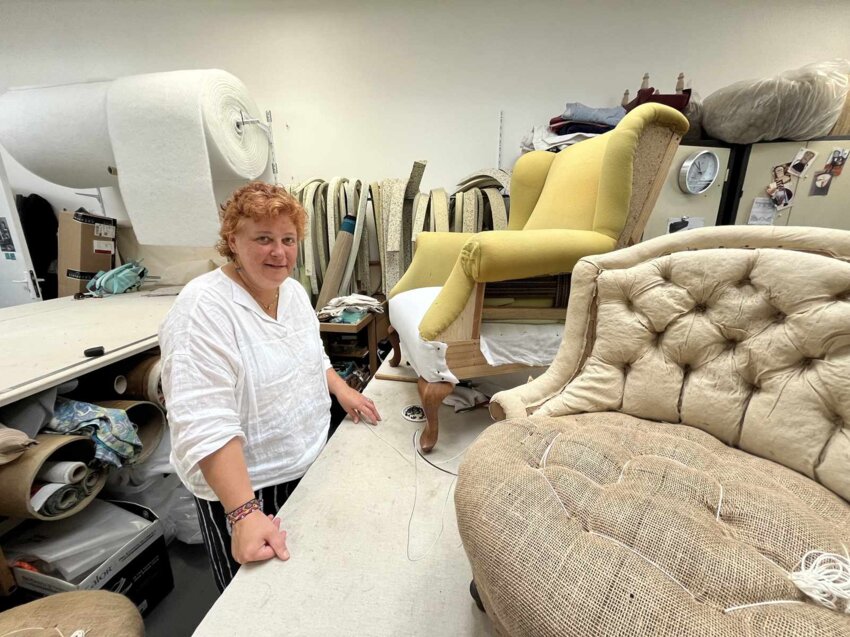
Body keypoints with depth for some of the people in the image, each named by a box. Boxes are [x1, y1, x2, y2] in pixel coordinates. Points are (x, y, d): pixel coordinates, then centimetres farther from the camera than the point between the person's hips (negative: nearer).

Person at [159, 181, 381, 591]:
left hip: (309, 464, 7)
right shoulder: (204, 308, -24)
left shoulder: (294, 291, -1)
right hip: (246, 485, -7)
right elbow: (206, 426, -29)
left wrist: (341, 390, 3)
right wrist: (244, 514, -33)